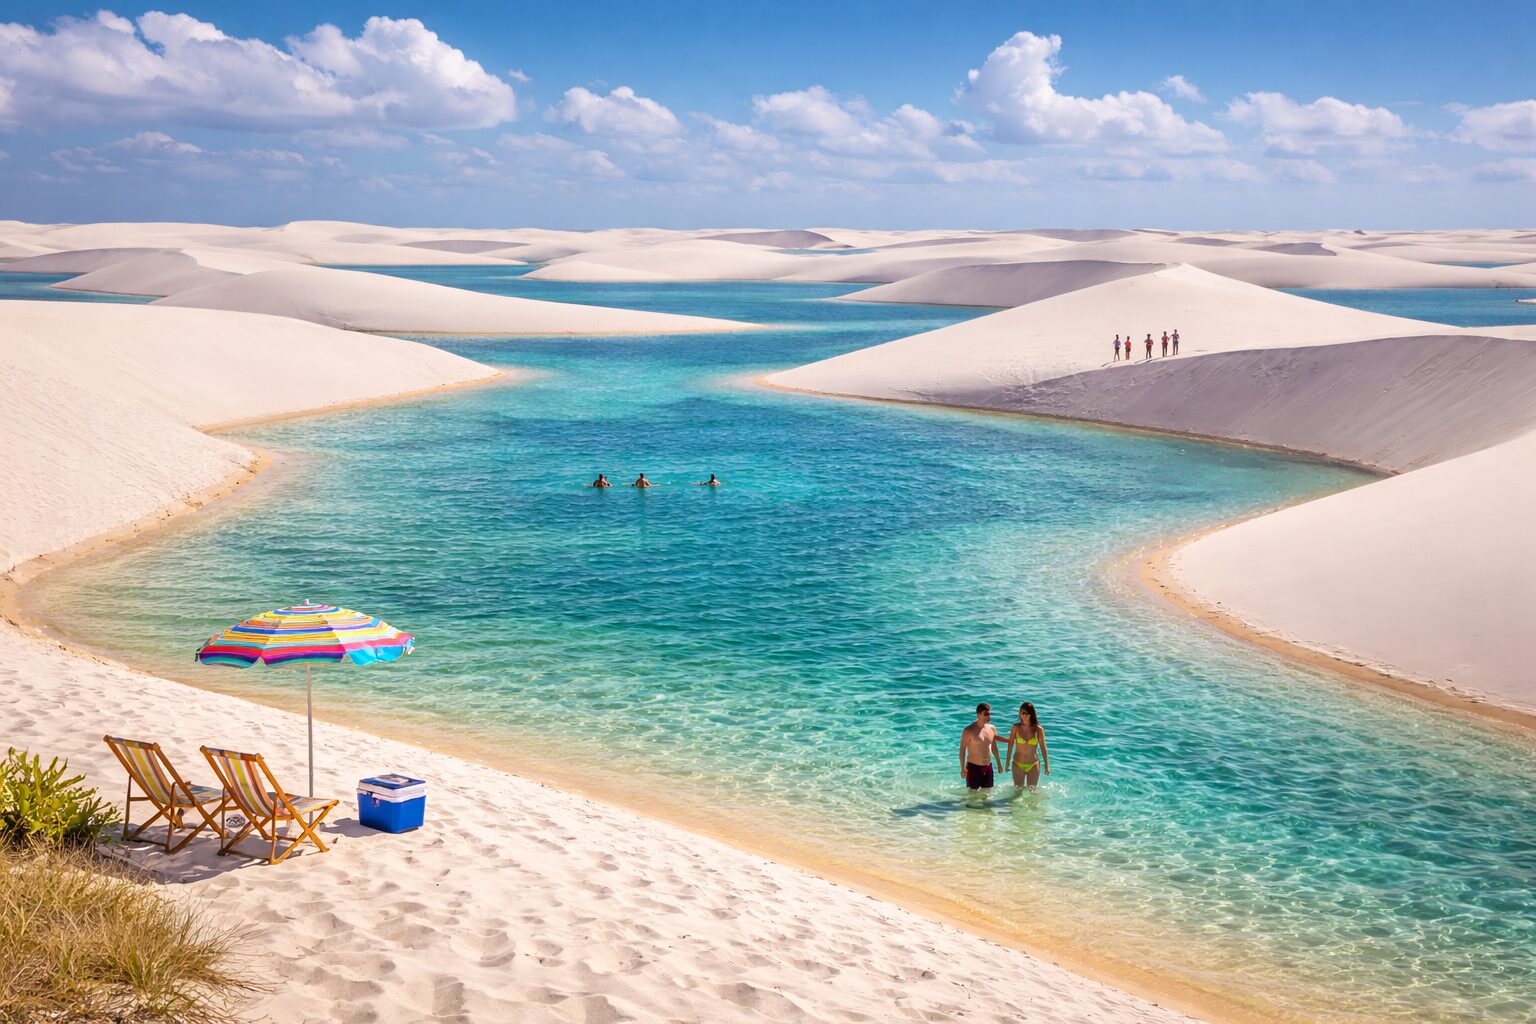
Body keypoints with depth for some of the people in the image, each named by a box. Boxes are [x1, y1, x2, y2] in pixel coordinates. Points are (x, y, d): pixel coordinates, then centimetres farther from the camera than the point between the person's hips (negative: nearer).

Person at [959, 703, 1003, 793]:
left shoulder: (992, 729, 5)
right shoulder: (969, 731, -13)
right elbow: (962, 749, -9)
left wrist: (999, 764, 20)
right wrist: (963, 768, -12)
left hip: (988, 767, 5)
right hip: (973, 767, -5)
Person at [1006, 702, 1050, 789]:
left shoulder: (1038, 729, -8)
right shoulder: (1016, 727, -7)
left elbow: (1043, 748, -2)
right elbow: (1010, 745, 2)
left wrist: (1046, 765, -2)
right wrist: (1007, 763, 4)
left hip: (1033, 765, 0)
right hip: (1018, 765, 0)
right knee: (1018, 790, 7)